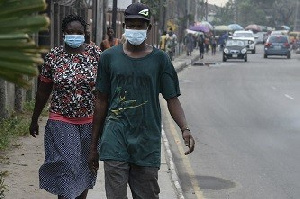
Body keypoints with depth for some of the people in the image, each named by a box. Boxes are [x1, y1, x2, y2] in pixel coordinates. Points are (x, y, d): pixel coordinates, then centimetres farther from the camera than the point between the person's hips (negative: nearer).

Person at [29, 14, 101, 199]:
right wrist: (34, 119, 10)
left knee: (85, 168, 13)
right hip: (61, 122, -1)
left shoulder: (96, 53, -2)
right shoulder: (53, 56, -2)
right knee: (66, 169, -6)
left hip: (89, 122, 1)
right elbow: (43, 90, 5)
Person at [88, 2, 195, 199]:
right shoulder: (109, 57, 5)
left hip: (148, 143, 0)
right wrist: (94, 146, 11)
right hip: (115, 140, 0)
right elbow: (101, 102, 10)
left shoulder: (160, 59, 3)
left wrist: (185, 128, -18)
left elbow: (172, 99, 2)